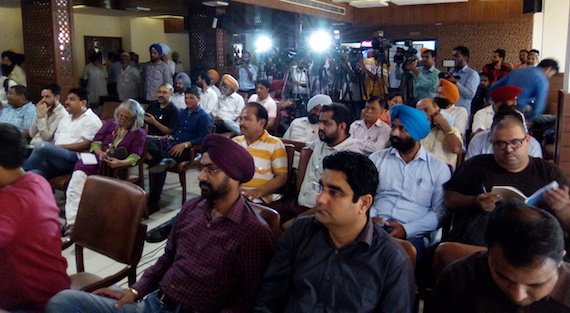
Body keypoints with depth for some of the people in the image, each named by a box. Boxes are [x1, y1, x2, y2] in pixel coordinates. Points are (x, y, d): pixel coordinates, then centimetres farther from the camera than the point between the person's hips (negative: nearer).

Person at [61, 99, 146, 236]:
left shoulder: (139, 133, 9)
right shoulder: (110, 123, 21)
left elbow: (134, 157, -1)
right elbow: (96, 141, 16)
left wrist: (120, 163, -21)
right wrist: (100, 153, -6)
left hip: (116, 167, -4)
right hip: (97, 158, 4)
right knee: (79, 174, -29)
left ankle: (72, 222, -30)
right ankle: (71, 221, -34)